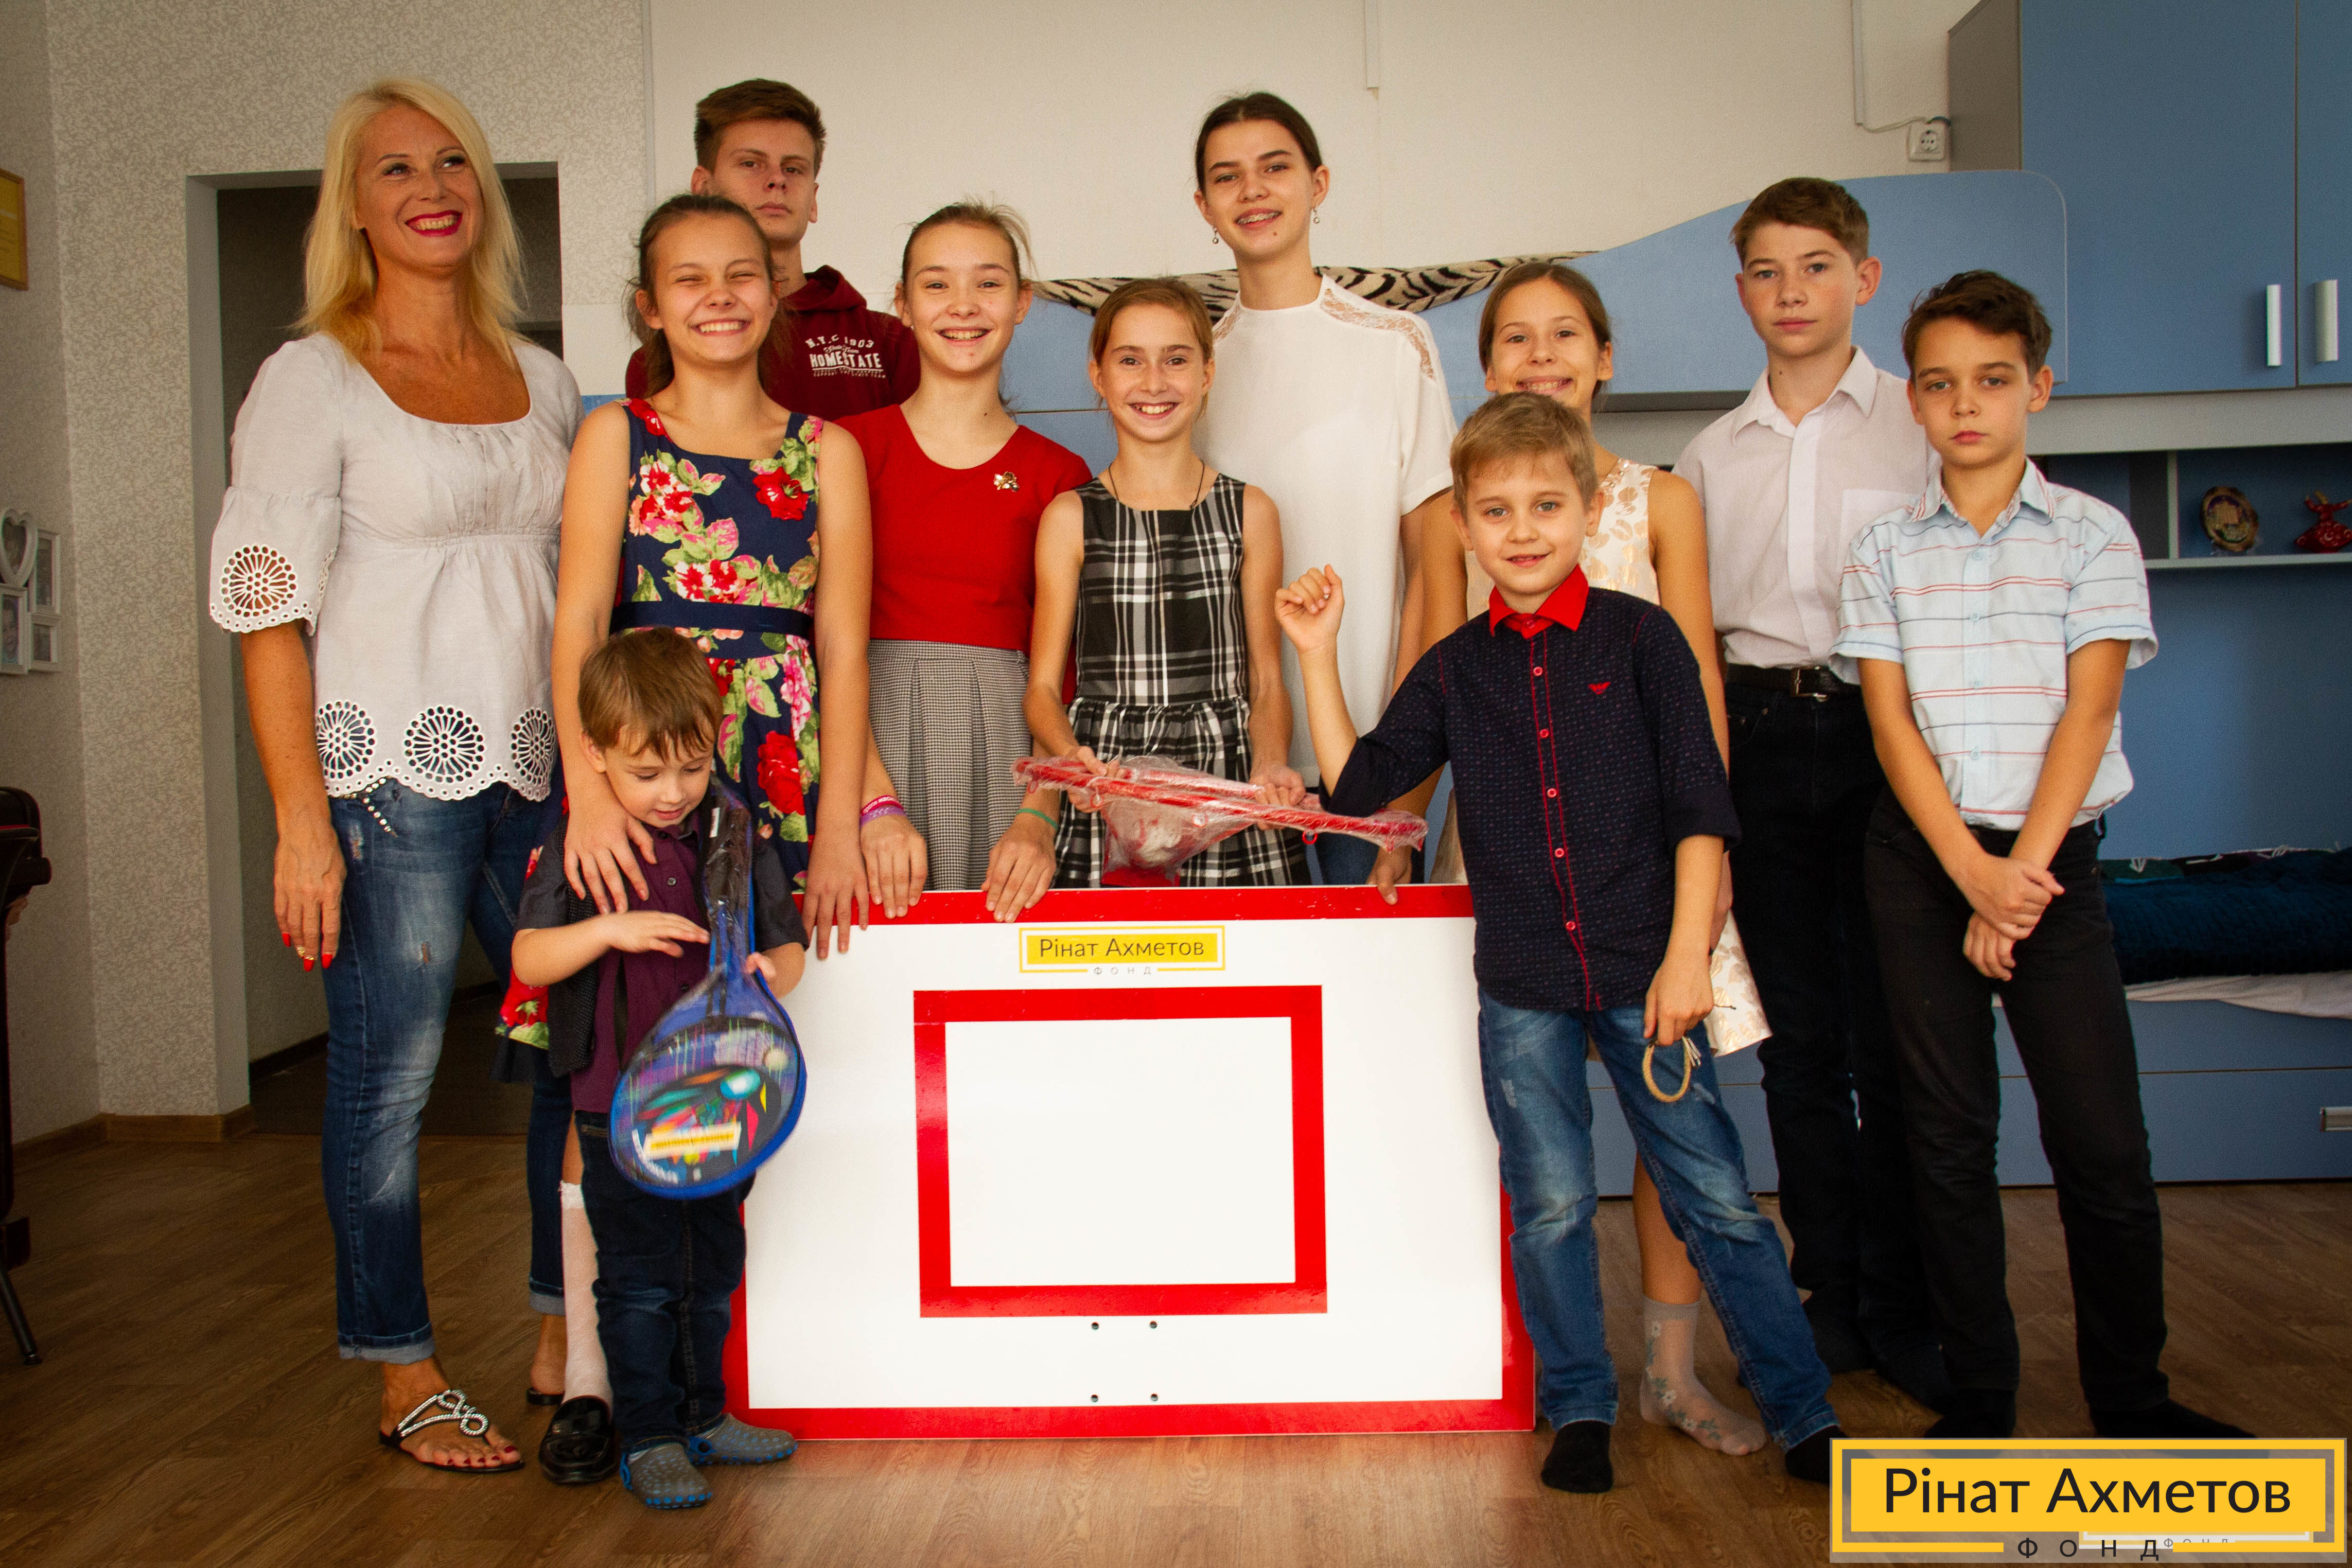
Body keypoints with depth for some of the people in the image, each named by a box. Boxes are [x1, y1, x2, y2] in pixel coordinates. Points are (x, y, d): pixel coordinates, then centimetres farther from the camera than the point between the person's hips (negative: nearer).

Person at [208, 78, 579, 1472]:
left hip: (540, 768, 5)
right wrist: (303, 821, -12)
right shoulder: (313, 380, -1)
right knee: (390, 1073, 1)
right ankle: (406, 1377, 18)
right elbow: (268, 612, -6)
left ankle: (568, 1335, 22)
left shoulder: (543, 379, 14)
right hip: (393, 771, -5)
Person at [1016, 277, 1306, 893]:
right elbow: (1043, 687, 4)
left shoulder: (1250, 512, 9)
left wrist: (1270, 765, -11)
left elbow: (1266, 683, 9)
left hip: (1226, 777, 1)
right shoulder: (1071, 519, 6)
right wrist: (1071, 758, -17)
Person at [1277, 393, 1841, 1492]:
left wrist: (1686, 955, -10)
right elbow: (1355, 782, 10)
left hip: (1644, 971, -2)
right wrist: (1317, 655, 5)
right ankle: (1579, 1410, 25)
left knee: (1715, 1197, 4)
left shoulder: (1640, 638, -2)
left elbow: (1699, 810, -3)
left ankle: (1801, 1410, 18)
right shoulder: (1454, 670, 7)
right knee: (1550, 1207, 9)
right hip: (1521, 985, 2)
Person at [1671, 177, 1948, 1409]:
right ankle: (1830, 1297, 18)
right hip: (1758, 740, 3)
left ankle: (1905, 1309, 10)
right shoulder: (1709, 456, 15)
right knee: (1796, 1030, 6)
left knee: (1893, 1030, -2)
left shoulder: (1921, 426, 6)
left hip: (1885, 731, -3)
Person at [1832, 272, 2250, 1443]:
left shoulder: (2092, 535, 3)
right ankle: (1979, 1398, 16)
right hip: (1920, 860, 1)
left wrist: (2022, 872, -14)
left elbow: (2089, 707, -6)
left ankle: (2131, 1398, 15)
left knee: (2104, 1138, -2)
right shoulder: (1885, 552, 6)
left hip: (2051, 852, -1)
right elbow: (1890, 720, -1)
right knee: (1948, 1131, 5)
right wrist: (1971, 868, -13)